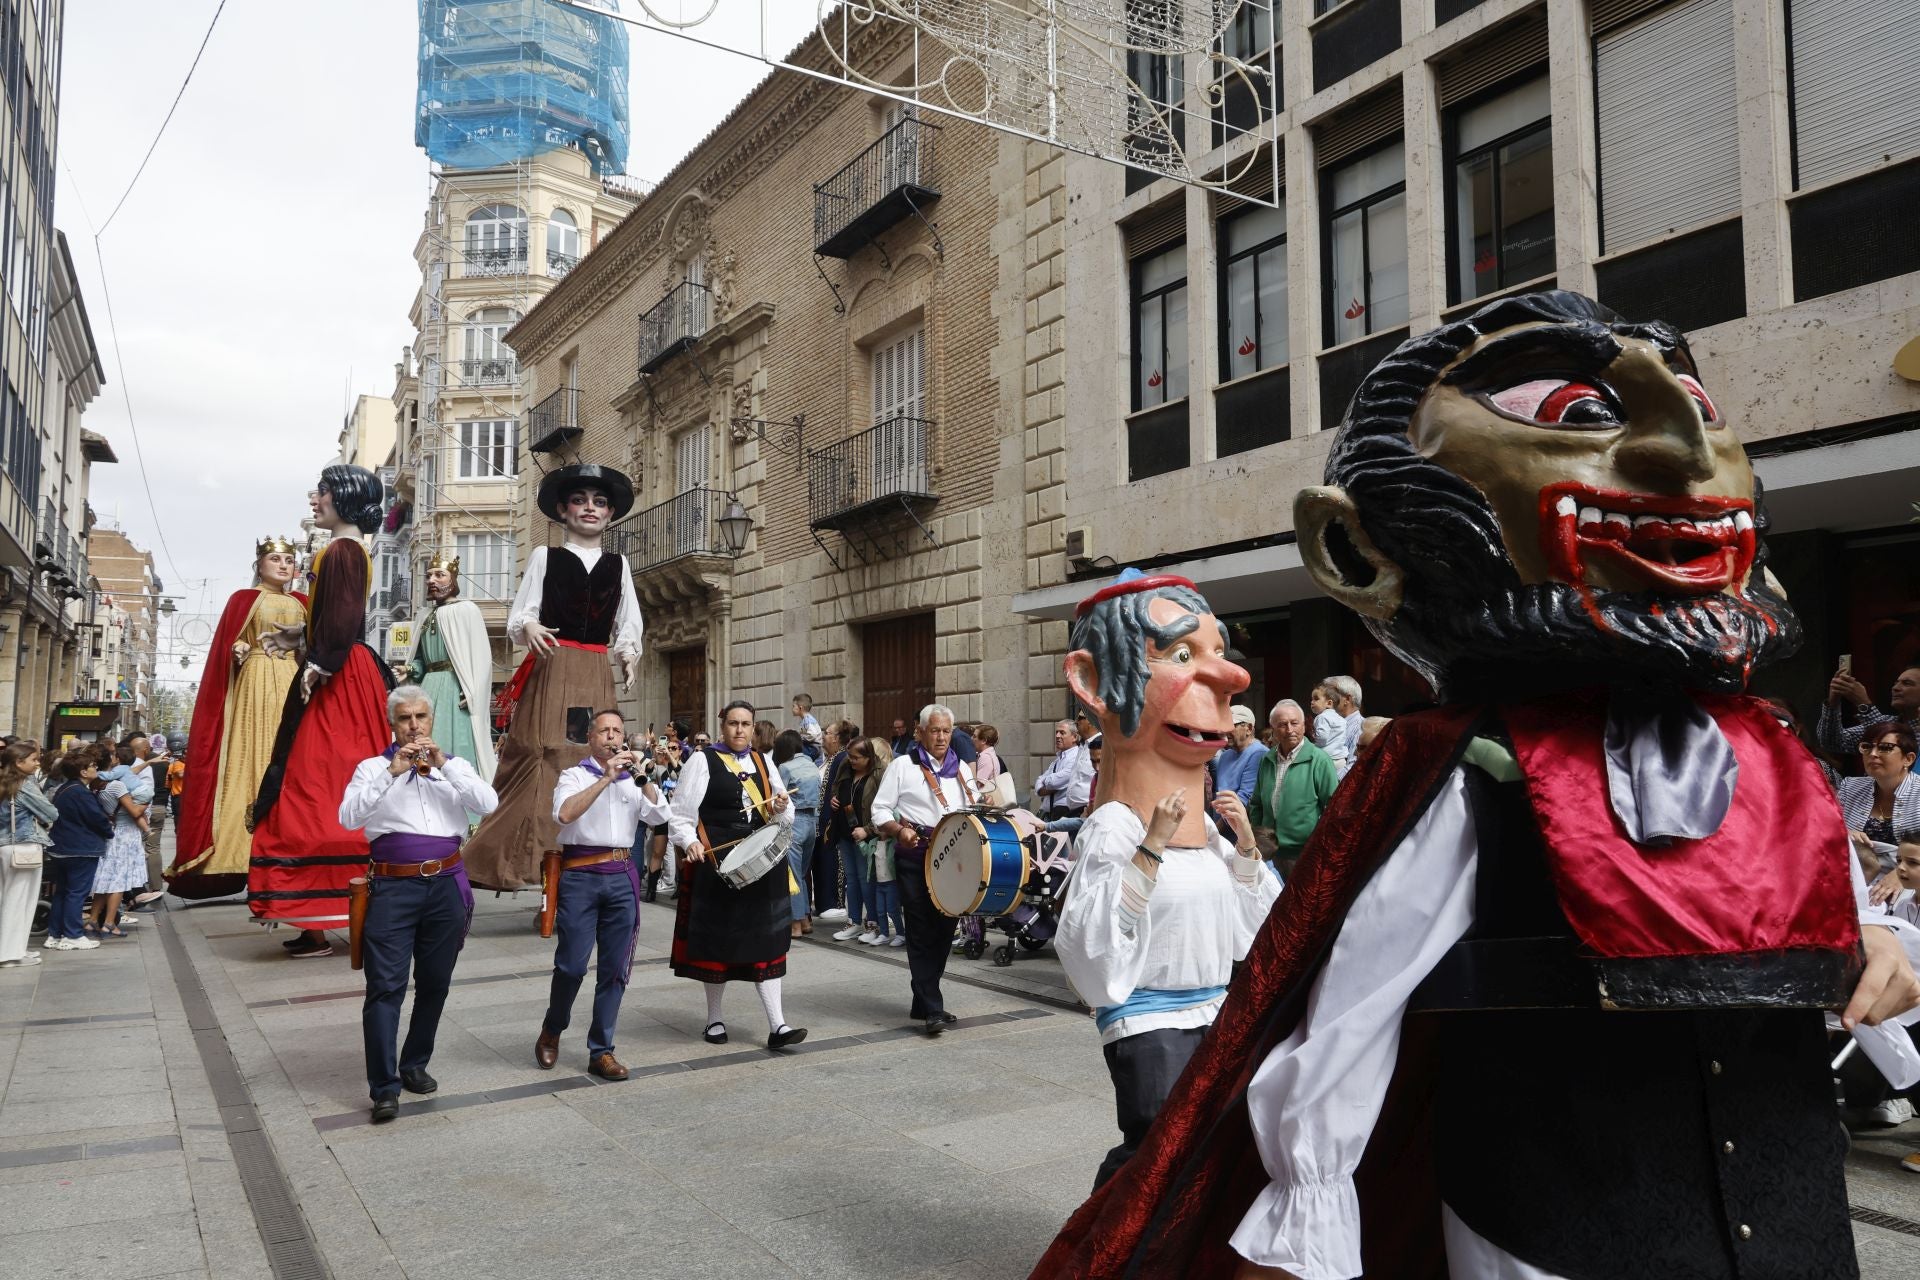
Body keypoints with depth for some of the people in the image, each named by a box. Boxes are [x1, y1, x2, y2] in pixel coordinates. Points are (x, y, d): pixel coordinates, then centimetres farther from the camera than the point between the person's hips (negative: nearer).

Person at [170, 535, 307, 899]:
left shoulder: (302, 604, 18)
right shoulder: (243, 600, 8)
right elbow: (226, 649, 2)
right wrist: (240, 651, -18)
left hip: (294, 685, 4)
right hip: (255, 685, -3)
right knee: (254, 756, -8)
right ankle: (254, 841, -12)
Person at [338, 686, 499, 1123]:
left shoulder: (454, 766, 11)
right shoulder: (374, 767, 6)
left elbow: (489, 804, -5)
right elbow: (348, 817, -9)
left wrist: (444, 765, -13)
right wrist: (392, 772, -16)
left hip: (446, 886, 3)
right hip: (392, 888, -3)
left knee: (434, 984, 12)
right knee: (385, 986, -7)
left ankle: (415, 1065, 28)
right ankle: (384, 1087, -4)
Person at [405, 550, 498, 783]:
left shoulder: (466, 609, -2)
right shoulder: (427, 617, 19)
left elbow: (480, 656, -11)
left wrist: (472, 694, -19)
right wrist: (410, 669, 3)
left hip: (455, 690, -7)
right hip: (428, 690, 7)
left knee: (455, 748, -11)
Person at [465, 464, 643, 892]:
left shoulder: (618, 564, 17)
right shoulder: (544, 556, 10)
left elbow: (628, 625, 19)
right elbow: (518, 616, 6)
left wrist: (629, 654, -1)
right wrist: (527, 628, -16)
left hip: (597, 678, 2)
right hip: (551, 671, -2)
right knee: (540, 759, -10)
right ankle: (524, 857, -5)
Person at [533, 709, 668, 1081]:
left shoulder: (632, 781, 15)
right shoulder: (575, 775, 4)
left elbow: (659, 816, 1)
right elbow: (565, 813, -16)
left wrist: (641, 775, -6)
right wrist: (606, 777, -17)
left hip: (622, 878, 4)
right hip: (580, 876, -4)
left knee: (615, 969, 4)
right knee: (572, 964, -4)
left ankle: (601, 1051, 13)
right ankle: (551, 1031, 24)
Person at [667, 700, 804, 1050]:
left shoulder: (762, 761, 13)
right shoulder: (703, 761, -1)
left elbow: (784, 818, 16)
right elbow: (681, 812, -5)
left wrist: (782, 809, -7)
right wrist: (689, 842, -22)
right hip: (717, 863, -4)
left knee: (765, 941, 0)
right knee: (717, 941, 6)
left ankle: (777, 1026, 0)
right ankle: (715, 1020, 22)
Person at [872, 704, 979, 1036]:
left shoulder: (962, 769, 16)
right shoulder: (903, 765, 3)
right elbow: (880, 810, -1)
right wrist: (900, 829, -19)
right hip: (914, 857, -5)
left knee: (945, 929, 8)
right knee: (922, 931, -6)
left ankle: (923, 1003, 21)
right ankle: (932, 1010, -6)